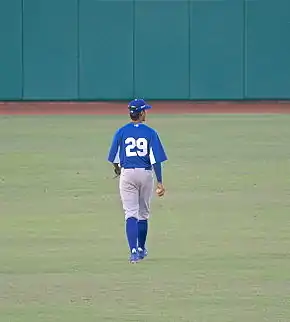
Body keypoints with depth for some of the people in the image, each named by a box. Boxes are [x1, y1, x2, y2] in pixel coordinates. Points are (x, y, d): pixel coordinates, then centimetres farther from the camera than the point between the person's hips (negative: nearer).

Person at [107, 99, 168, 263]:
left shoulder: (121, 132, -2)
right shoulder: (150, 132, -4)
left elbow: (114, 157, 4)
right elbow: (156, 159, -9)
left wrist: (117, 168, 27)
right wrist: (160, 182, -7)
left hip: (127, 174, -1)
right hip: (146, 174, 1)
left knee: (131, 213, -4)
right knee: (143, 213, 17)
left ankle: (134, 250, -19)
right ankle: (141, 249, 30)